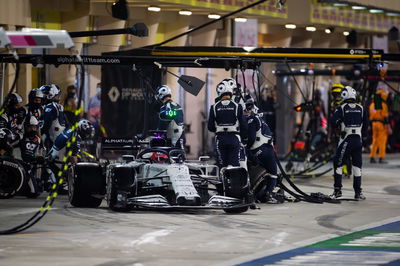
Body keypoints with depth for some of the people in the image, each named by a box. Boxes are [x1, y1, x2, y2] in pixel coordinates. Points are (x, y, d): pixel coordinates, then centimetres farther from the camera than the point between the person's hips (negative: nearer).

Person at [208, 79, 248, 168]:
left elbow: (210, 127, 2)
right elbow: (243, 125, -1)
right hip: (234, 139, -1)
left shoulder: (214, 107, 0)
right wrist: (245, 140, 11)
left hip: (220, 138, 1)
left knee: (223, 165, 6)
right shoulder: (237, 106, -3)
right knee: (235, 165, -1)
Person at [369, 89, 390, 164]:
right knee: (382, 141, -3)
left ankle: (372, 157, 11)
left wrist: (371, 125, 18)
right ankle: (381, 158, -5)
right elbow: (385, 116, -14)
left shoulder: (372, 105, 10)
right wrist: (388, 126, -12)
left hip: (374, 123, 6)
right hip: (382, 124, -6)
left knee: (374, 141, 12)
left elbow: (370, 116, 13)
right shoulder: (383, 105, -11)